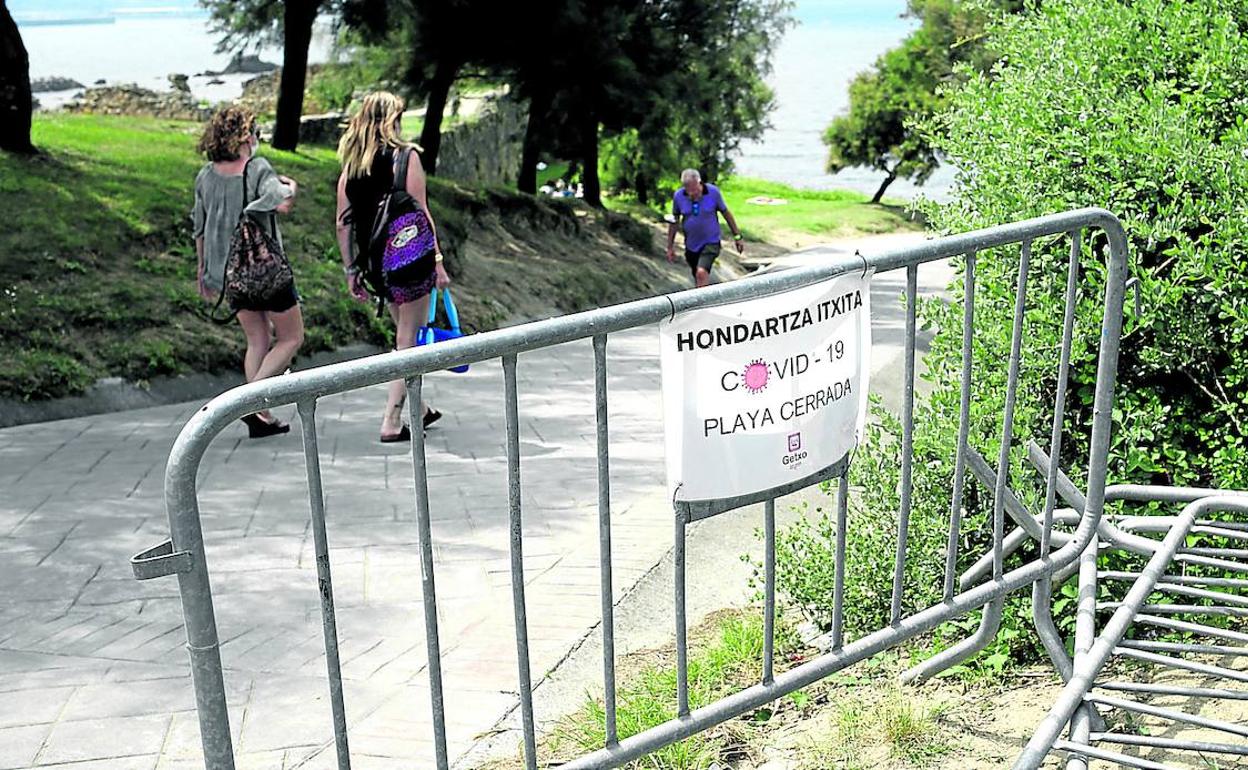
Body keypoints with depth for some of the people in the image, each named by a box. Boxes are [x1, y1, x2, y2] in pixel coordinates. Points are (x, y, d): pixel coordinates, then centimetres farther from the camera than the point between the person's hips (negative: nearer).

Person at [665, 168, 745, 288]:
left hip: (711, 243, -3)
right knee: (698, 280, 16)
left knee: (702, 273, -26)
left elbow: (726, 213, 1)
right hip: (691, 245, 3)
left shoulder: (713, 192, -13)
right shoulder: (678, 196, -9)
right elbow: (674, 220, 5)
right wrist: (670, 246, 7)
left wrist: (737, 236, 5)